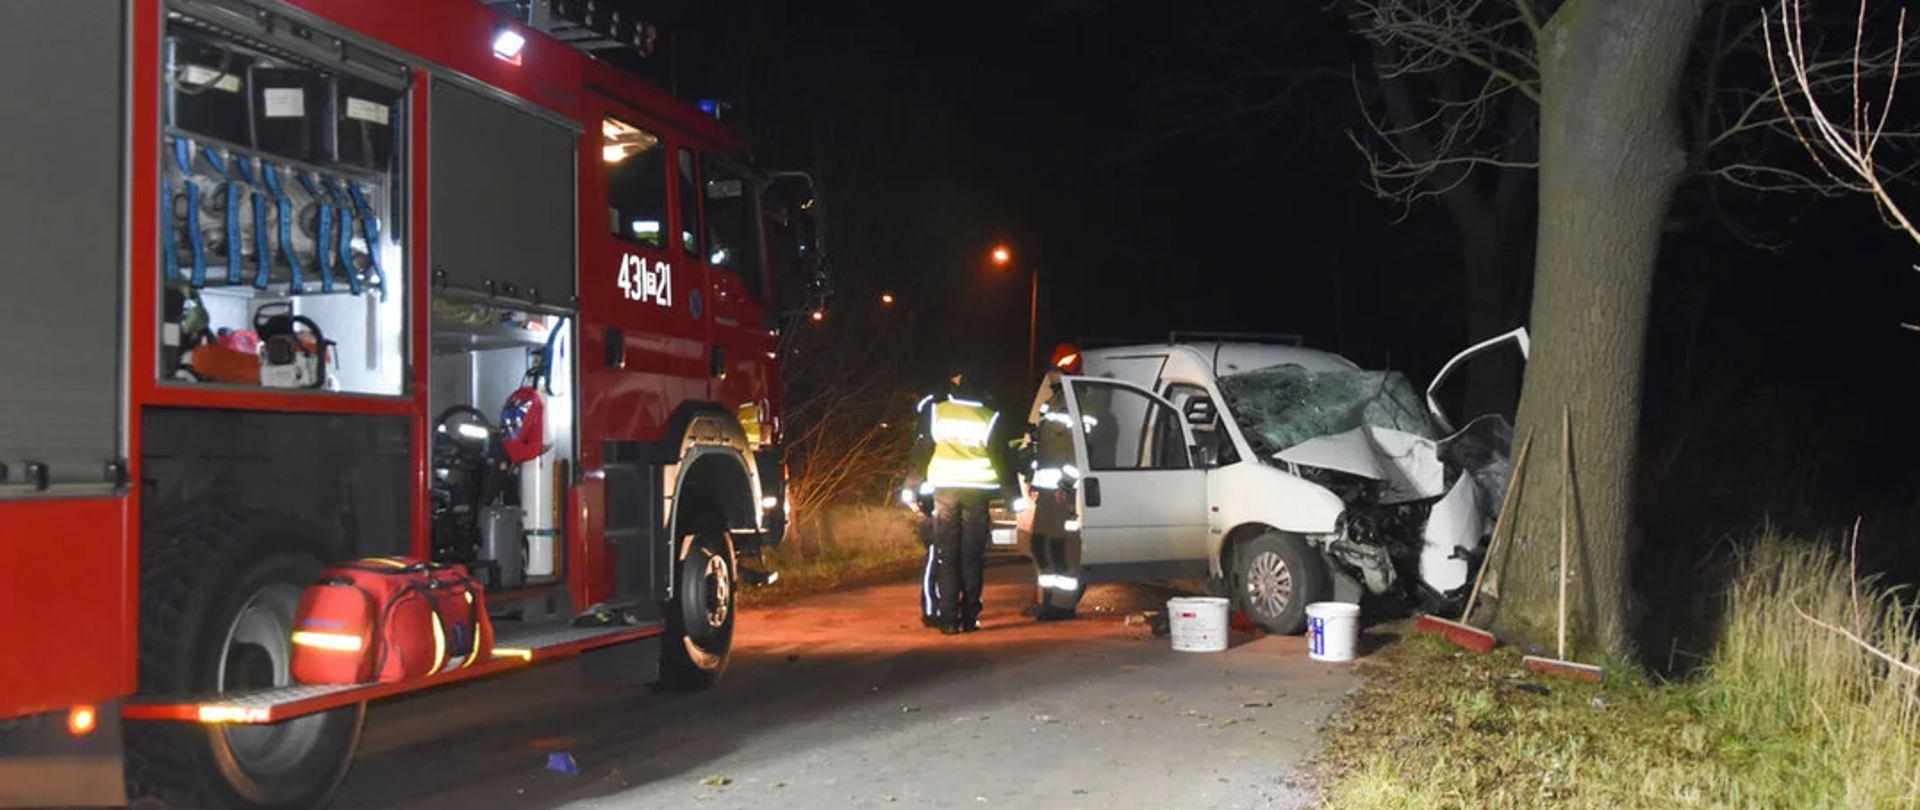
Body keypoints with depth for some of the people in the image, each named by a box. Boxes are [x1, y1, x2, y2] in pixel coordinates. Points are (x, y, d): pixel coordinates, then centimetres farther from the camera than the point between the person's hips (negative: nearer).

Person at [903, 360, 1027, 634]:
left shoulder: (934, 407, 1)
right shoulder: (988, 414, 2)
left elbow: (922, 448, 1)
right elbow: (1001, 457, 3)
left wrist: (912, 486, 8)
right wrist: (1013, 495, 7)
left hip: (945, 488, 0)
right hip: (978, 489, 0)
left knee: (946, 555, 3)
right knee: (972, 555, 8)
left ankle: (948, 619, -4)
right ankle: (969, 617, 7)